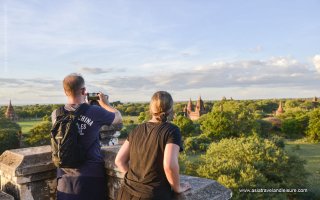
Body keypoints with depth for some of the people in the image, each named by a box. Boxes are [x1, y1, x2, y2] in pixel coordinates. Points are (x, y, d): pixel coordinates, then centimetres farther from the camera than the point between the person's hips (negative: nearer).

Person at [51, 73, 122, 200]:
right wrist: (105, 104, 18)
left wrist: (83, 104, 24)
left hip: (66, 176, 3)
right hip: (92, 175, -3)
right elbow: (119, 118, 4)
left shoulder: (56, 114, -4)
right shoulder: (95, 112, -14)